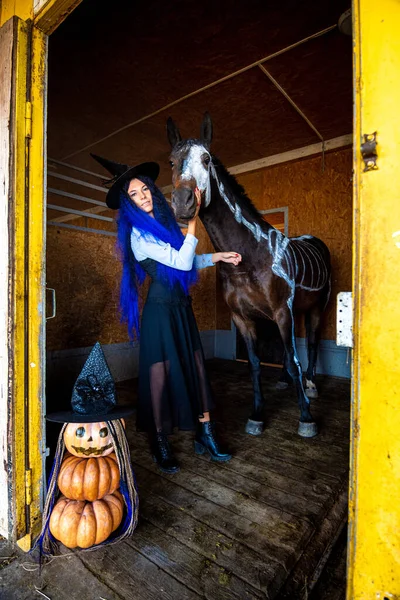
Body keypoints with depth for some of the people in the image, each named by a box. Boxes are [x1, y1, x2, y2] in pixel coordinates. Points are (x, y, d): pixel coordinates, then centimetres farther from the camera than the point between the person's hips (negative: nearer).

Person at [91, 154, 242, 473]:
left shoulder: (165, 221, 12)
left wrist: (217, 256, 11)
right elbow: (181, 262, -20)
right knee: (161, 373, 4)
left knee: (197, 367, 9)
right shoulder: (139, 235, -13)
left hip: (182, 307, 7)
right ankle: (160, 443, 25)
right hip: (161, 310, -7)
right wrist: (194, 217, -16)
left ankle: (205, 434, 26)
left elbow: (187, 261, 20)